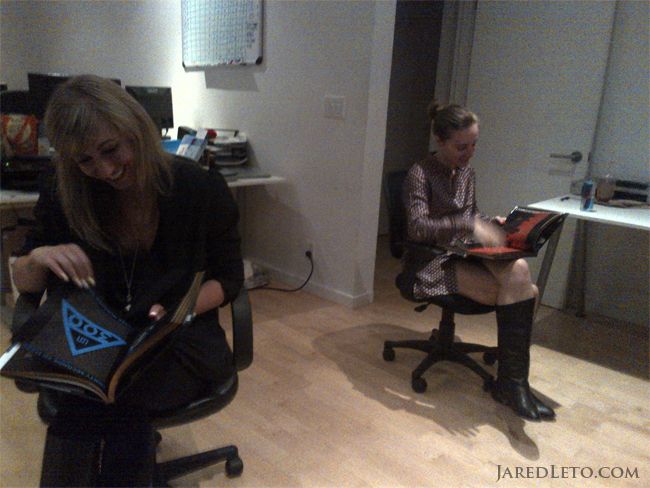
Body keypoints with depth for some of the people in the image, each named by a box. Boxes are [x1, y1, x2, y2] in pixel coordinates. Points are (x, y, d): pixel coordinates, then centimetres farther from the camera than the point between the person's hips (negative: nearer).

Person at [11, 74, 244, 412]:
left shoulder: (201, 188, -10)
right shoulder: (64, 194, -2)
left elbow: (229, 278, -2)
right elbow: (23, 281, 8)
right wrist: (38, 257, -17)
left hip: (182, 340, -2)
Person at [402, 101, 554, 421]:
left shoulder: (466, 172, 14)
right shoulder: (420, 174, -9)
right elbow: (418, 227, -23)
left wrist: (493, 225, 3)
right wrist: (469, 224, -33)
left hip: (467, 255, 6)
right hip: (435, 262, -6)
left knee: (518, 270, -26)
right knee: (520, 288, -24)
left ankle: (511, 381, -18)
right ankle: (512, 382, -11)